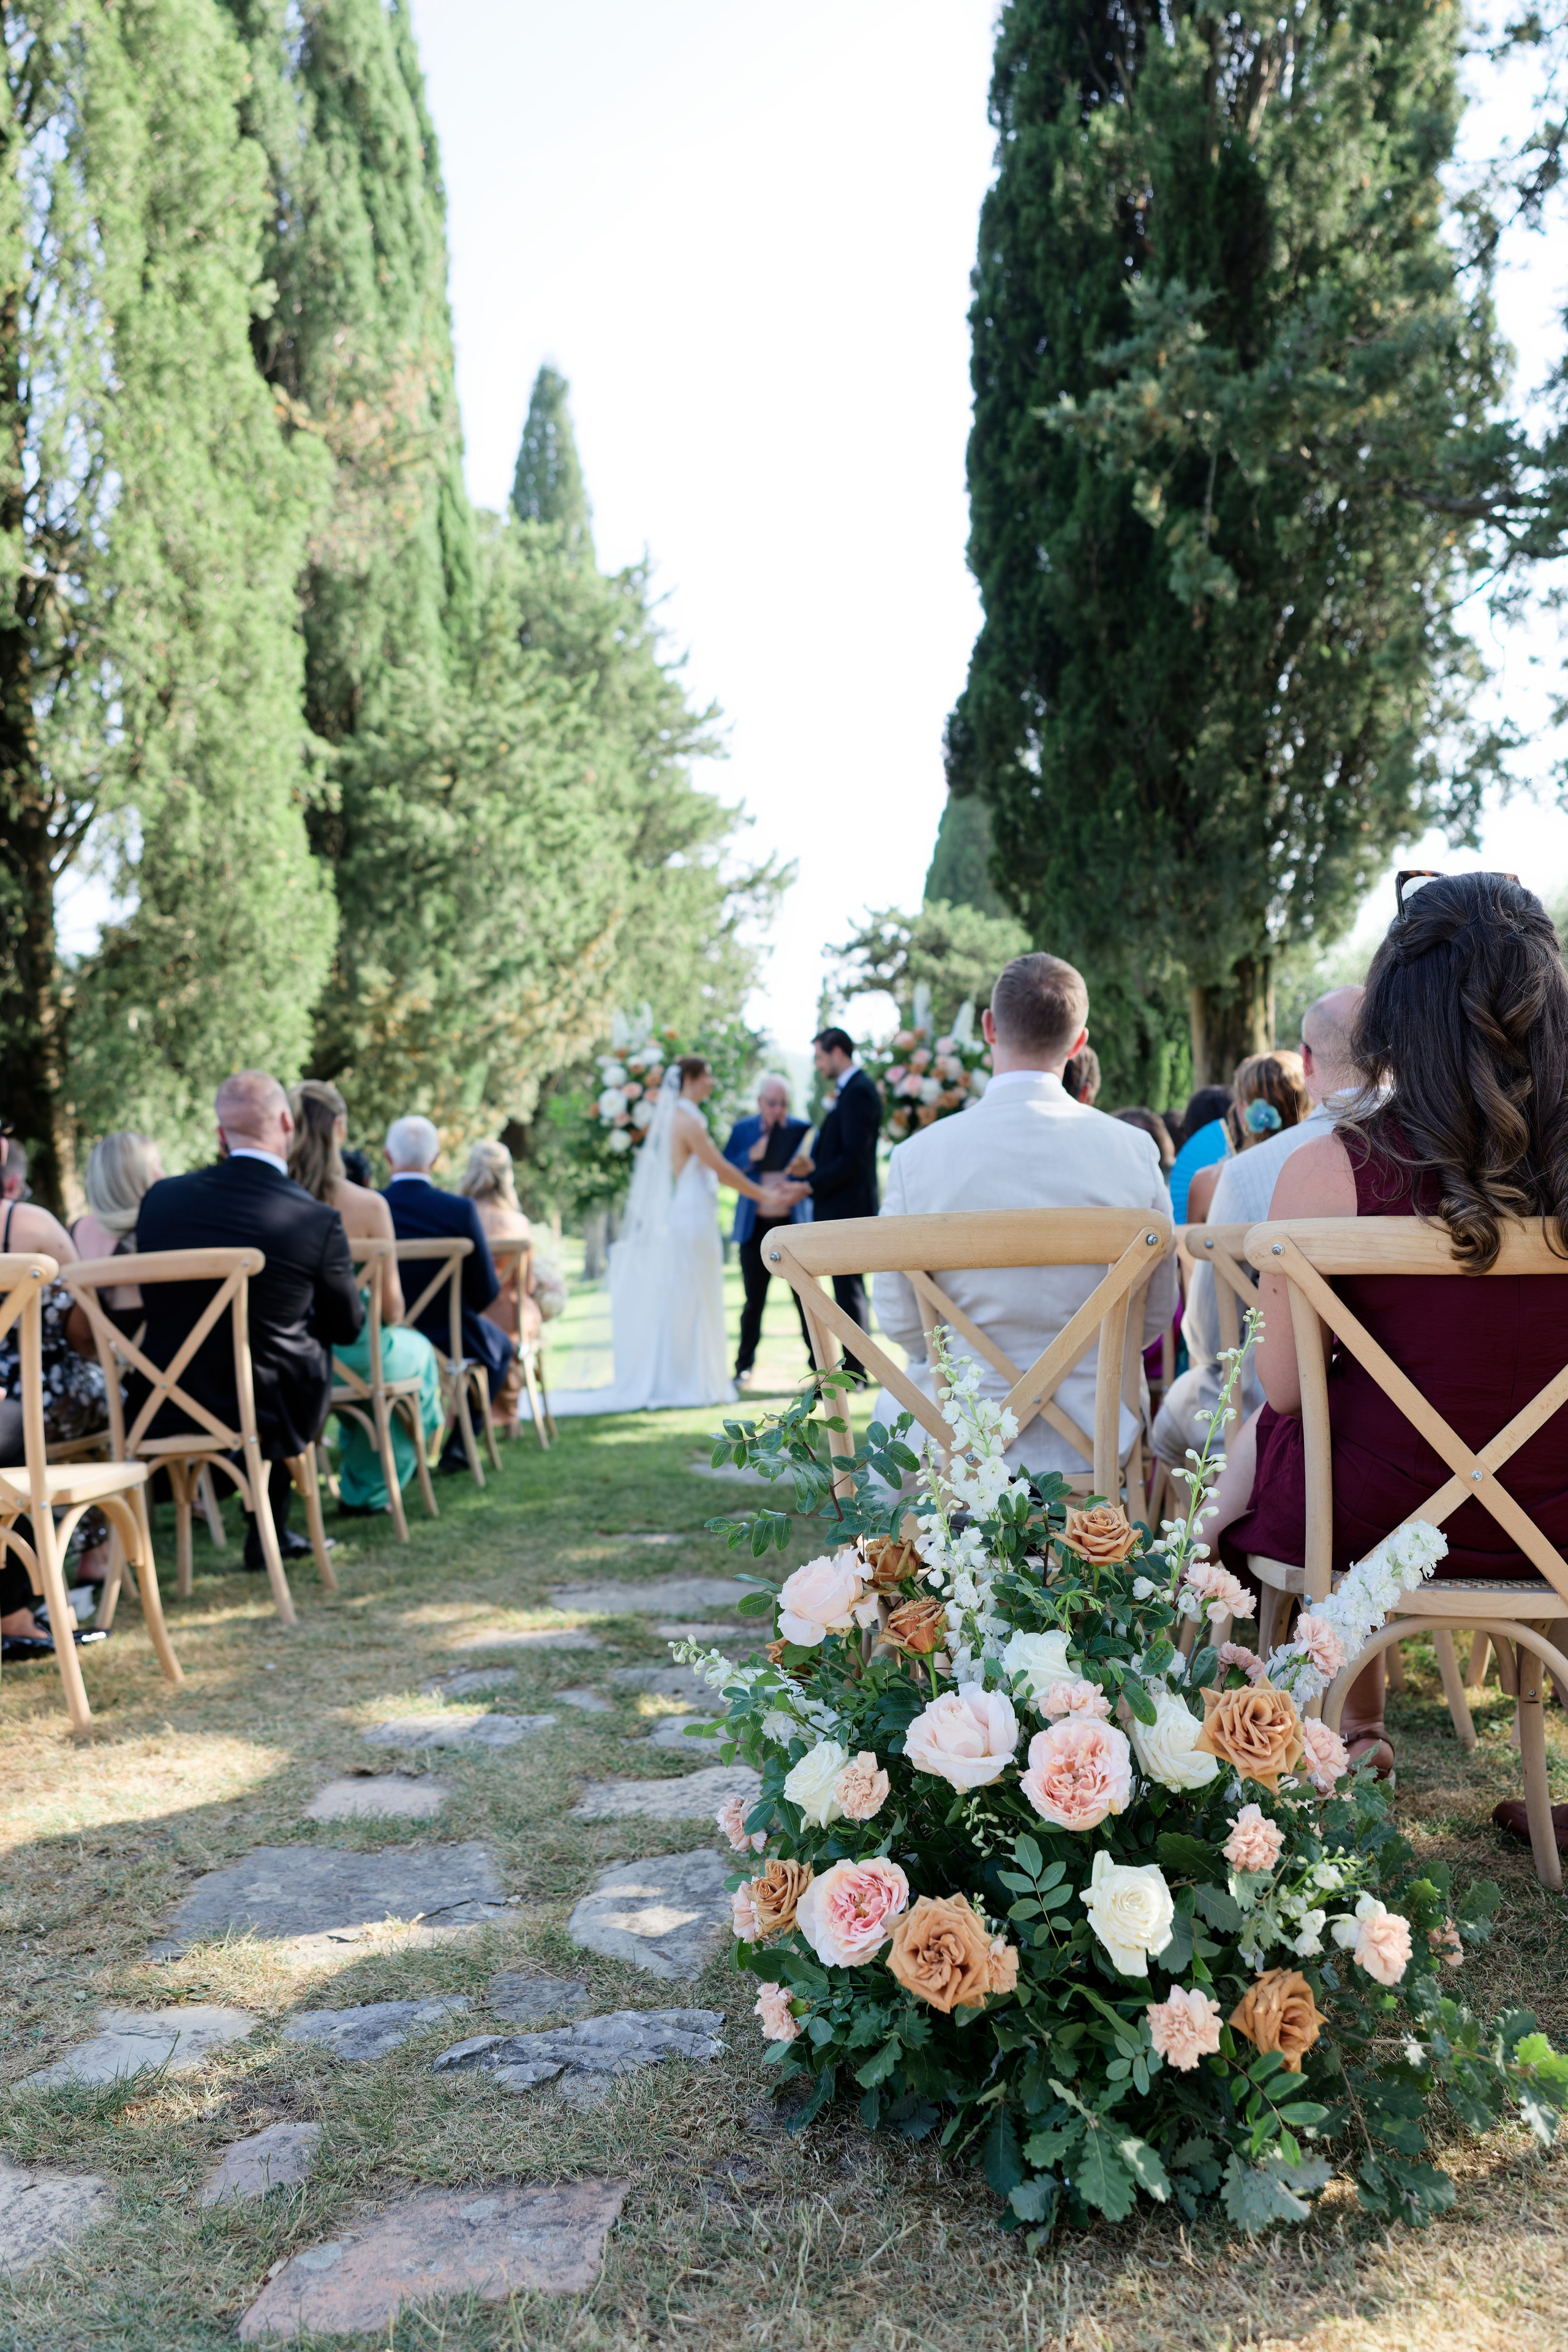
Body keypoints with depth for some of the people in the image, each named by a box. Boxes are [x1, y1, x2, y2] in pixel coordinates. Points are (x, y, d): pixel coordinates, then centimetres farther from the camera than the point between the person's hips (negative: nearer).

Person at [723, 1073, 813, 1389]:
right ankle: (744, 1368, 16)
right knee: (754, 1302, 6)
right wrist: (751, 1156, -16)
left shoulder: (802, 1130, 4)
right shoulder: (743, 1130, 5)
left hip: (794, 1225, 0)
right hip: (755, 1228, 0)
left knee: (806, 1297, -2)